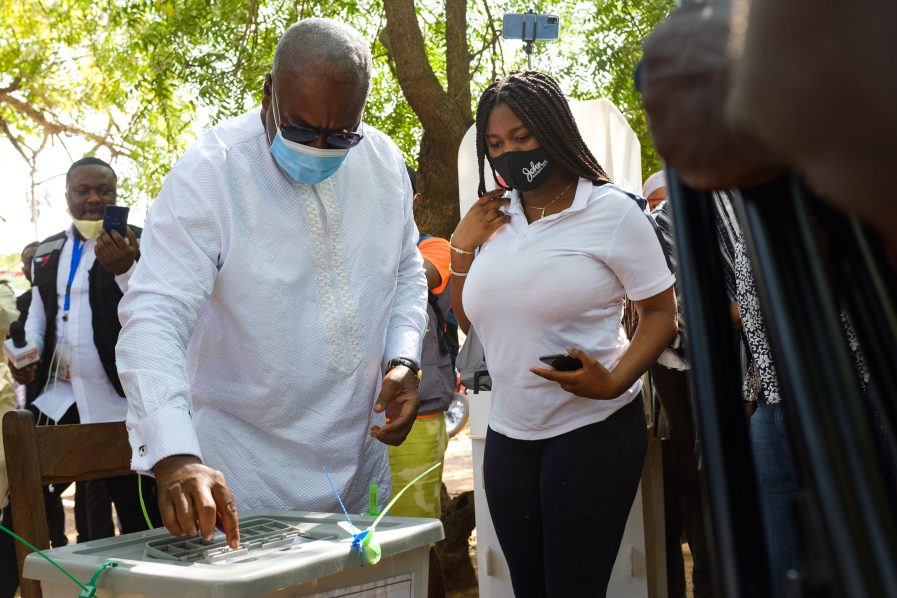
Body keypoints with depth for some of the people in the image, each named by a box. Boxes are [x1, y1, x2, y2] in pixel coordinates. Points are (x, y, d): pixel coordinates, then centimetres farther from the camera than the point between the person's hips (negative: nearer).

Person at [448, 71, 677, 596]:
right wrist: (463, 247, 1)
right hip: (508, 434, 5)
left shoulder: (612, 210, -7)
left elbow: (662, 314, -7)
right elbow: (469, 322, 15)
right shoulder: (494, 218, 8)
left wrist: (614, 381, -23)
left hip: (594, 428, -5)